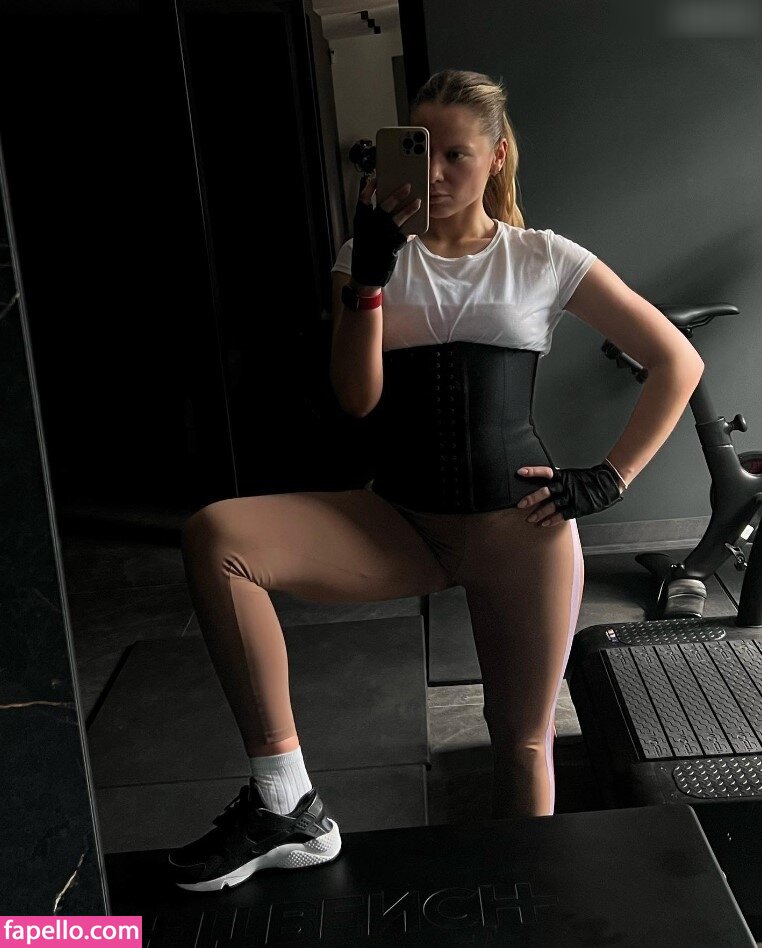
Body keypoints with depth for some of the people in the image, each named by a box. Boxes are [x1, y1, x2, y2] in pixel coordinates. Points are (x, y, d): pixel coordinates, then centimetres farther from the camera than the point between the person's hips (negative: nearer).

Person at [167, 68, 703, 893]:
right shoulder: (371, 254, 8)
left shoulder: (545, 259, 4)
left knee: (523, 740, 5)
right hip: (399, 519, 2)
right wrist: (370, 270, -13)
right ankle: (286, 806, -17)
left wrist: (609, 478, -3)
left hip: (519, 524, -1)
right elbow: (357, 399, -3)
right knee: (214, 536, -22)